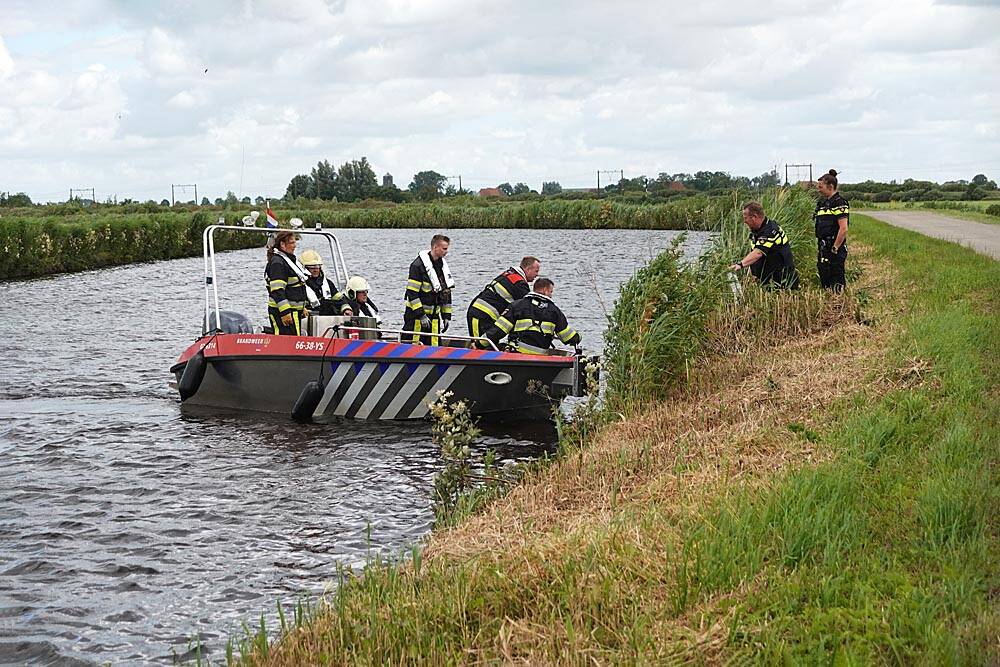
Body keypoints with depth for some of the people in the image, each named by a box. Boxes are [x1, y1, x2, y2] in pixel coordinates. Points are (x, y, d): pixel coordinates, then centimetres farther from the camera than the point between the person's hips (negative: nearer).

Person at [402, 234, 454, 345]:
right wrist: (421, 315, -20)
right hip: (415, 315, -7)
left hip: (434, 316, 7)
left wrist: (447, 316, 13)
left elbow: (447, 293, 17)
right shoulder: (418, 265, -14)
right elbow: (412, 293, -17)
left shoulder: (443, 266, 11)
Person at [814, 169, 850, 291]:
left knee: (837, 284, -6)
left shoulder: (839, 203, -12)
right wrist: (819, 248, 17)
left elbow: (843, 229, -18)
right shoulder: (822, 203, 16)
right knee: (825, 282, 11)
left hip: (835, 249, -9)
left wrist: (834, 249, -19)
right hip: (823, 249, 9)